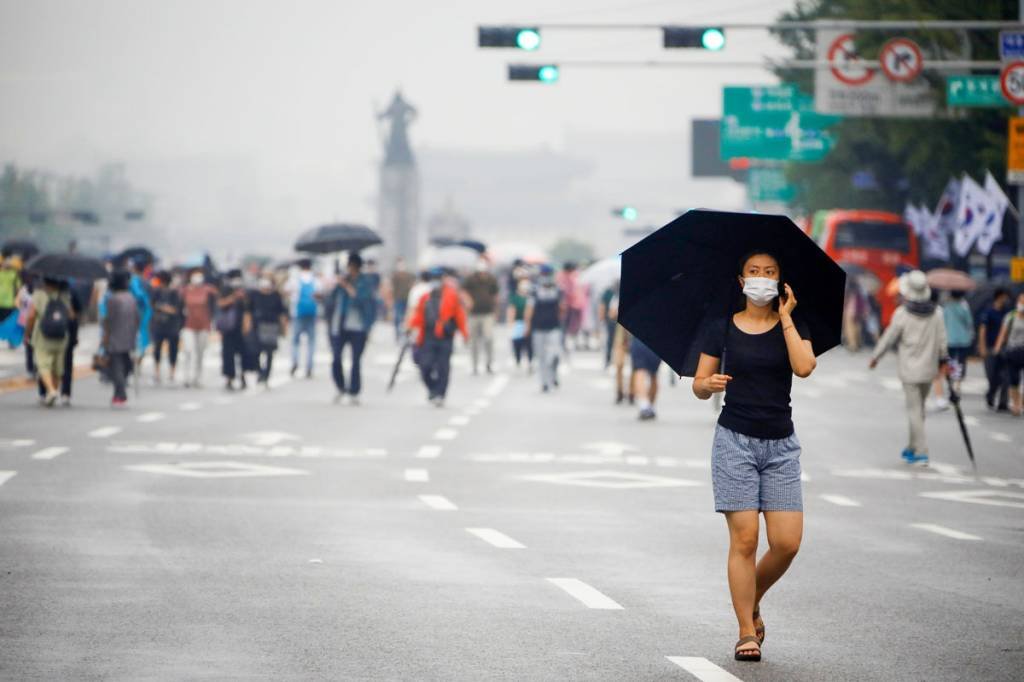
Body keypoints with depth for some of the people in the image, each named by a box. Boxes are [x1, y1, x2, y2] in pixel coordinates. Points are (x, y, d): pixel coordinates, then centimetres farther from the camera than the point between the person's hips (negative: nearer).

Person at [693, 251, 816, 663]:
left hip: (781, 445, 2)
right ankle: (747, 633, -1)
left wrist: (785, 317, -7)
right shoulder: (723, 330, 4)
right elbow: (699, 385, 6)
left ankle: (752, 601, 23)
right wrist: (708, 385, -17)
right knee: (744, 539, -8)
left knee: (787, 542, -5)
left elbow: (804, 367, -13)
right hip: (735, 440, -2)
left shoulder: (792, 326, 6)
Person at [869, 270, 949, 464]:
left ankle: (921, 452, -6)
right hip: (929, 369, 4)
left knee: (914, 410, -1)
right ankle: (913, 447, 28)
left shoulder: (902, 313, -14)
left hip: (910, 370, -4)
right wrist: (943, 360, 20)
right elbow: (942, 340, 4)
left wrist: (875, 357, 9)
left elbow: (889, 338, -6)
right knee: (919, 408, 18)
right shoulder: (936, 312, -2)